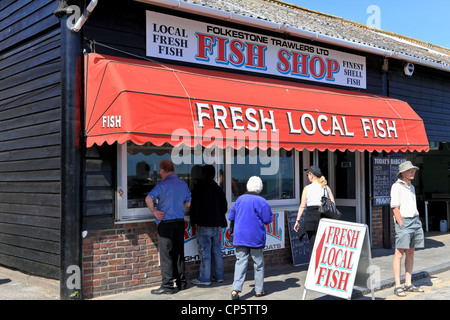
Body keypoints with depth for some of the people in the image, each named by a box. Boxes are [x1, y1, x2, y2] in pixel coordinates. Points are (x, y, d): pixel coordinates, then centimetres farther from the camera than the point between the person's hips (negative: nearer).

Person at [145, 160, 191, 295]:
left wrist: (154, 212, -11)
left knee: (166, 255, -2)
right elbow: (188, 203, 17)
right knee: (179, 253, 13)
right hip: (180, 222, 6)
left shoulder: (163, 184, -12)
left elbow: (148, 199, -23)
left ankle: (167, 286, 0)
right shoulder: (183, 184, 8)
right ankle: (181, 282, 19)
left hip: (166, 222, -6)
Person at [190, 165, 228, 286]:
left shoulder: (199, 188, -8)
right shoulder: (218, 189, 12)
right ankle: (218, 276, 18)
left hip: (204, 225, -7)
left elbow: (195, 206, -10)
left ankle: (205, 278, -1)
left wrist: (194, 222, -3)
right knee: (216, 250, 13)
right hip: (217, 225, 7)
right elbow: (224, 207, 18)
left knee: (205, 251, -4)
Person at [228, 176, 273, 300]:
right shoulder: (261, 201, -10)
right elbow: (268, 219, -7)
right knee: (258, 263, 11)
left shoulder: (239, 199, 5)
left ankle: (235, 289, -10)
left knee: (240, 263, 2)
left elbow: (231, 217, 12)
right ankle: (259, 290, 17)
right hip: (255, 237, -3)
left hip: (239, 237, 3)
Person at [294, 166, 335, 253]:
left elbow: (302, 206, -3)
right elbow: (333, 204, 4)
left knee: (313, 244, 0)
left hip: (311, 215, -3)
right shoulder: (326, 188, 7)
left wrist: (297, 220, 2)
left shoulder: (307, 188, -1)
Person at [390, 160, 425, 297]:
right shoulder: (396, 186, -6)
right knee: (399, 254, -7)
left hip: (415, 220, 8)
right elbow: (395, 208, -12)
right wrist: (402, 226, -16)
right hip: (403, 221, -8)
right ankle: (397, 286, -5)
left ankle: (408, 284, 16)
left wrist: (418, 223, 13)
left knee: (410, 254, 9)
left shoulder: (411, 187, 18)